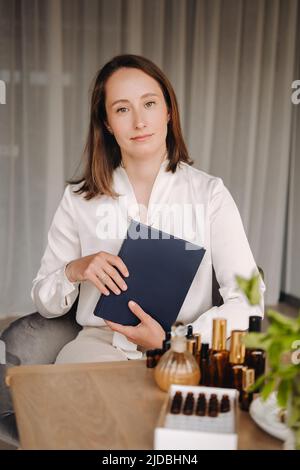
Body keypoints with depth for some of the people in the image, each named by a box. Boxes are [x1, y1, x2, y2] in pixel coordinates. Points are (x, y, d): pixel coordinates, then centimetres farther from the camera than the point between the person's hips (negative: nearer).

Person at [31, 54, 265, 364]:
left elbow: (248, 301, -5)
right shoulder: (78, 198, 5)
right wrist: (73, 272, -12)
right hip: (100, 343, 1)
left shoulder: (210, 193, 0)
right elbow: (43, 302, 9)